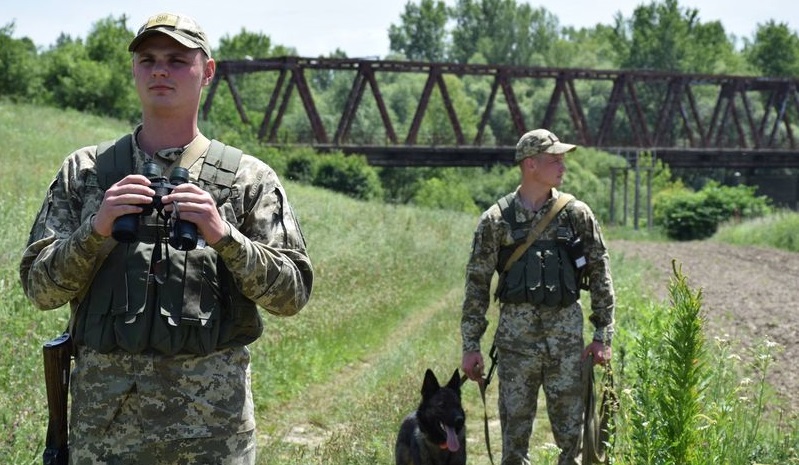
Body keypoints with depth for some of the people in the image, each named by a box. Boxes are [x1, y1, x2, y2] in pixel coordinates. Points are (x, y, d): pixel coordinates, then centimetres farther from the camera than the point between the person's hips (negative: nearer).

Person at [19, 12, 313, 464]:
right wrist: (96, 230, -12)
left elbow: (293, 292, -2)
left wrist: (223, 235, -15)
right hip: (105, 409, 1)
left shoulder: (249, 177, 4)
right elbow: (40, 287, 4)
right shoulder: (84, 170, 8)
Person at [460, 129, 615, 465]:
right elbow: (477, 283, 3)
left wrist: (603, 335, 3)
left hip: (567, 338, 1)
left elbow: (600, 274, 7)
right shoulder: (497, 219, 0)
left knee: (572, 431, 4)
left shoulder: (577, 214, 3)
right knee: (514, 429, 5)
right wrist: (470, 345, 0)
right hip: (516, 338, -1)